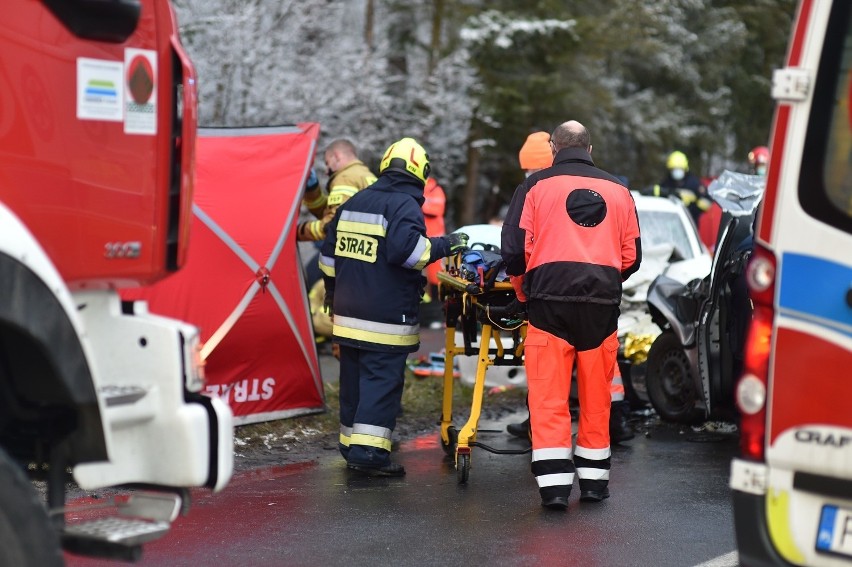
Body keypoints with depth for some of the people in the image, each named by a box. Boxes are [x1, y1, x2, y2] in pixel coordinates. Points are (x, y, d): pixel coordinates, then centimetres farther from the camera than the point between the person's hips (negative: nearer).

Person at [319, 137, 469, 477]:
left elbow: (329, 254, 20)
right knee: (382, 381, -5)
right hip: (386, 318, -7)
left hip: (348, 313, 8)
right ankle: (368, 450, -11)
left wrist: (332, 292, 32)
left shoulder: (352, 203, 15)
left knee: (354, 380, 15)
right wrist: (442, 246, -11)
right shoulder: (405, 205, -10)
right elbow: (405, 249, -24)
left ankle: (350, 446, 23)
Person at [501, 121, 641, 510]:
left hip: (550, 300, -2)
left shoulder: (536, 186, 5)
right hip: (602, 302, 3)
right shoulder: (617, 190, 14)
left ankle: (553, 483, -5)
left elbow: (514, 248, 2)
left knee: (548, 395, -1)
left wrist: (523, 294, 17)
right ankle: (594, 478, 18)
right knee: (596, 394, 11)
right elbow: (632, 256, 13)